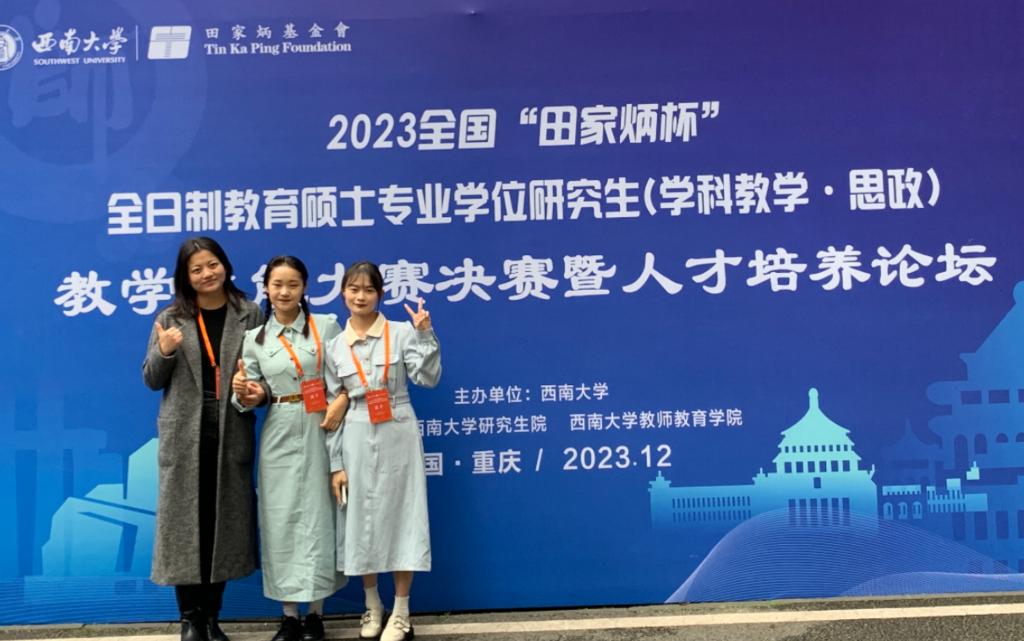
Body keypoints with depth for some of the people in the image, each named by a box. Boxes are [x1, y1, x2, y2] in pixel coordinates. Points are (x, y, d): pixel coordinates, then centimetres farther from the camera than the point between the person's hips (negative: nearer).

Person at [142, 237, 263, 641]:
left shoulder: (249, 314, 4)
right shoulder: (172, 318, 3)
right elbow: (152, 380, 5)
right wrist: (165, 350, -13)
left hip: (231, 435, 1)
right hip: (185, 436, -1)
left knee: (224, 521, 6)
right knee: (185, 520, 1)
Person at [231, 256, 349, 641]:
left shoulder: (326, 326, 1)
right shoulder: (254, 338, 6)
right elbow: (253, 397, 7)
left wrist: (341, 402, -16)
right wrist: (245, 394, -14)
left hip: (320, 430, -2)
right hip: (279, 435, 2)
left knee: (316, 516, 1)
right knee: (281, 518, 3)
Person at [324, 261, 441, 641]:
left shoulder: (401, 333, -2)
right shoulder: (334, 347, 4)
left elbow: (428, 378, -9)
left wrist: (424, 334, -18)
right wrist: (335, 463, 2)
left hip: (398, 436, -2)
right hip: (357, 441, 2)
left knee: (400, 516, 2)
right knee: (362, 520, 9)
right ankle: (372, 607, 27)